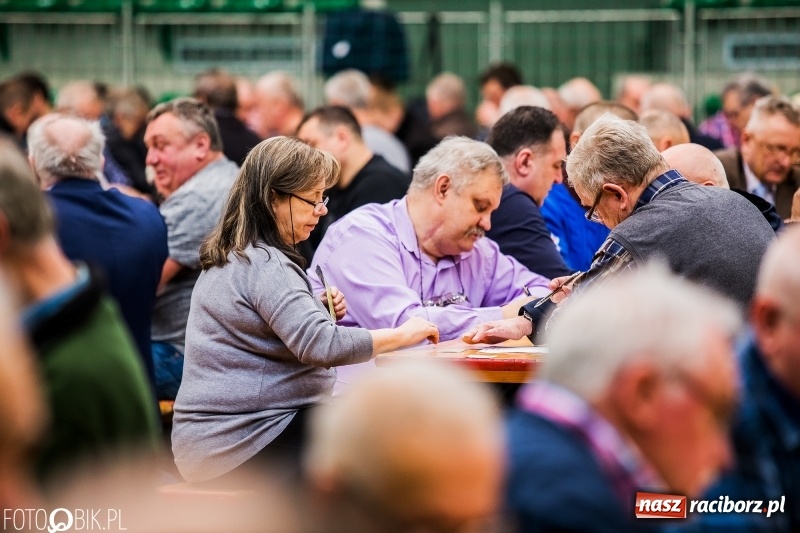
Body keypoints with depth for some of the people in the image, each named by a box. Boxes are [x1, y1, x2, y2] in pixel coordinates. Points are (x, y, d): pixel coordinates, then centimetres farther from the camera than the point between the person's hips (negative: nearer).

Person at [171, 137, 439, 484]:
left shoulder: (232, 257, 15)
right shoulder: (264, 266, -17)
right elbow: (322, 347, -29)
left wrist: (317, 312, 10)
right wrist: (402, 335, -19)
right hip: (242, 443, -10)